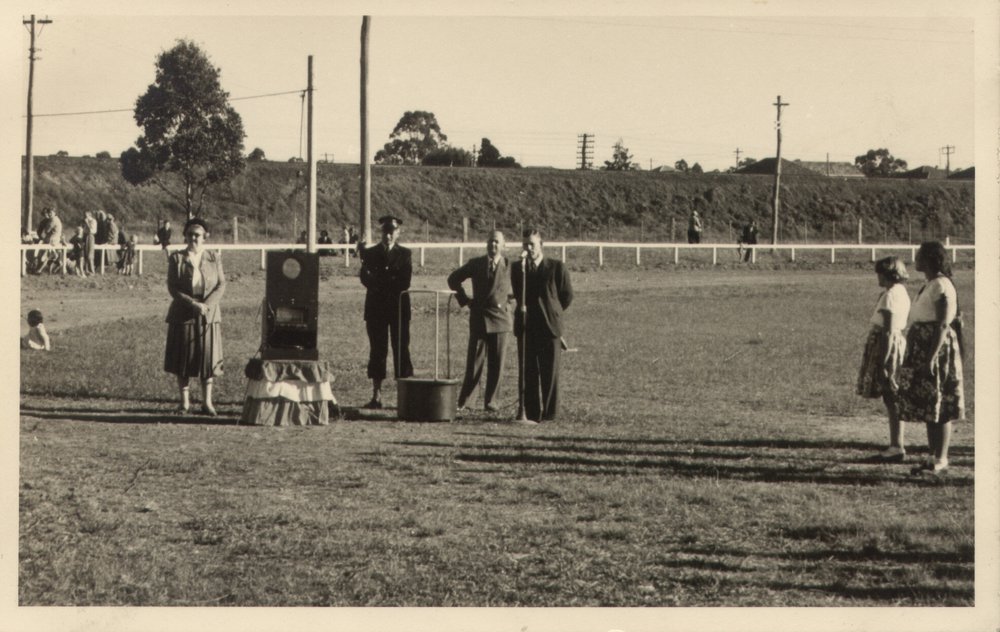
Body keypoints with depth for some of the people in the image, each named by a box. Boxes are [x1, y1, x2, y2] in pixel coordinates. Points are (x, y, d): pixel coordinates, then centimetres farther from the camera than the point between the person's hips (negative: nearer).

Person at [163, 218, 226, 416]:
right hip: (182, 315, -1)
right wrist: (193, 304, -18)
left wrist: (207, 304, -17)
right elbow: (172, 287, -6)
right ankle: (184, 401, 10)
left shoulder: (214, 259, 6)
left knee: (207, 357, 0)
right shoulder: (176, 259, 1)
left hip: (209, 315, 1)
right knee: (183, 359, 1)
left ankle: (207, 401, 7)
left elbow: (221, 285, -1)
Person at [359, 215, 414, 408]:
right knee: (377, 351, 2)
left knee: (401, 350, -3)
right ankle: (376, 396, 4)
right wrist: (391, 283, -19)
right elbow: (365, 278, -5)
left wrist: (379, 282, -12)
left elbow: (405, 283, -5)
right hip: (376, 307, 1)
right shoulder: (370, 253, 8)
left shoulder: (404, 254, 5)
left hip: (399, 307, -1)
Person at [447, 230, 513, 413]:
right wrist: (465, 300, 7)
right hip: (479, 318, 0)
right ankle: (462, 399, 8)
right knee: (474, 362, -1)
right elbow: (453, 279, 13)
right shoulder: (475, 264, 3)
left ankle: (490, 400, 9)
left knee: (496, 363, 0)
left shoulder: (509, 266, 1)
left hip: (500, 318, 0)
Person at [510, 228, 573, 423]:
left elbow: (567, 295, 9)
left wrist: (552, 312, 10)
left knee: (549, 372, 0)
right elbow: (518, 295, 3)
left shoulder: (556, 267, 0)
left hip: (549, 326, -2)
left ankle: (549, 412, 6)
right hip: (526, 326, 2)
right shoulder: (517, 267, 8)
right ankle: (531, 413, 6)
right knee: (527, 372, 1)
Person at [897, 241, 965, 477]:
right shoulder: (930, 285, 15)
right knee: (928, 407, 11)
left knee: (939, 409, -6)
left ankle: (941, 461, -4)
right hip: (922, 351, 10)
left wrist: (932, 357, -24)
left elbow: (943, 325, -20)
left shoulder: (941, 286, -14)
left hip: (937, 350, -10)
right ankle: (933, 458, 16)